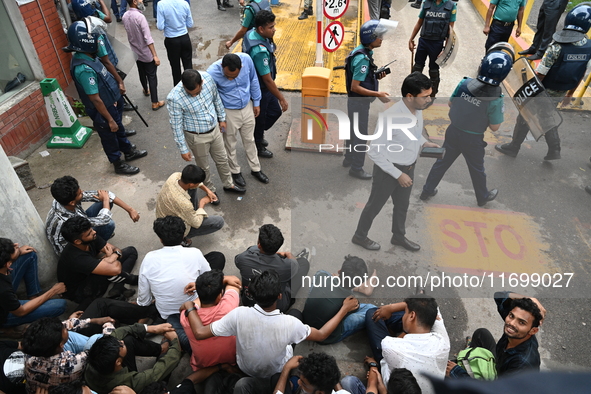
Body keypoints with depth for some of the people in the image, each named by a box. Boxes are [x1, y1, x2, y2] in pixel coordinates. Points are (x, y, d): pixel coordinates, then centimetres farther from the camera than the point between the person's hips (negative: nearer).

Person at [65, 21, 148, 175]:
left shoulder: (89, 56, -5)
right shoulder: (84, 69, -34)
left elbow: (107, 65, 16)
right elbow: (95, 99, -30)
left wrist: (119, 82, 22)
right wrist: (109, 120, -24)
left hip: (113, 102, 9)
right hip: (103, 110, -9)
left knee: (119, 129, 28)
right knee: (110, 138, 13)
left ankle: (129, 151, 50)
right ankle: (119, 165, 32)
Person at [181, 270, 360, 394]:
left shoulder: (239, 315, -39)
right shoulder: (290, 324, -38)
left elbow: (200, 333, -29)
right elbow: (321, 335, -20)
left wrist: (189, 307, -12)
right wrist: (344, 309, -11)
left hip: (246, 368, 2)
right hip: (277, 372, -2)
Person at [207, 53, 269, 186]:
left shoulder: (246, 59, -22)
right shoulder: (212, 73, -29)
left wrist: (256, 102, 6)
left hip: (247, 107, 3)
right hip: (229, 112, -3)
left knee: (249, 140, 21)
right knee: (230, 144, 16)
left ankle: (255, 169, 40)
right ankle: (235, 171, 40)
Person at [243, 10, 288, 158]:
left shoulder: (252, 33, -6)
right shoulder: (260, 51, -36)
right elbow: (268, 80, -30)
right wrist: (282, 99, -21)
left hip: (263, 86, 9)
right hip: (259, 90, -9)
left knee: (275, 111, 21)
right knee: (260, 118, 12)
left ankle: (258, 135, 42)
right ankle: (257, 147, 37)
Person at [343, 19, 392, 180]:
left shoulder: (362, 52, 5)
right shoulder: (363, 58, -24)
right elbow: (355, 87, -27)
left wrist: (376, 76, 3)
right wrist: (377, 94, -26)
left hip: (355, 101, 10)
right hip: (359, 102, -10)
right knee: (360, 135, 1)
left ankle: (349, 159, 39)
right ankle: (356, 168, 13)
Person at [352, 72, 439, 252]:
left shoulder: (418, 109, -7)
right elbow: (374, 151, -27)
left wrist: (424, 142, -5)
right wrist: (398, 174, -24)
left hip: (408, 168, 7)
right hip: (388, 169, -7)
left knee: (402, 204, 25)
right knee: (375, 205, 14)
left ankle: (399, 236, 50)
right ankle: (360, 236, 39)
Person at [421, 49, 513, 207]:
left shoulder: (464, 84, -17)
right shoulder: (495, 100, -25)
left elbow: (450, 104, -1)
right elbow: (494, 127, -14)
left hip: (453, 131, 3)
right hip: (472, 140, -3)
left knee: (442, 162, 20)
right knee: (477, 169, 20)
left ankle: (427, 191, 33)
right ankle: (483, 197, 44)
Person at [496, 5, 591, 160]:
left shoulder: (557, 48, -25)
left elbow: (539, 75, -22)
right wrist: (570, 94, 16)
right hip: (560, 95, 6)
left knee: (525, 118, 13)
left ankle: (513, 147, 26)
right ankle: (554, 150, 30)